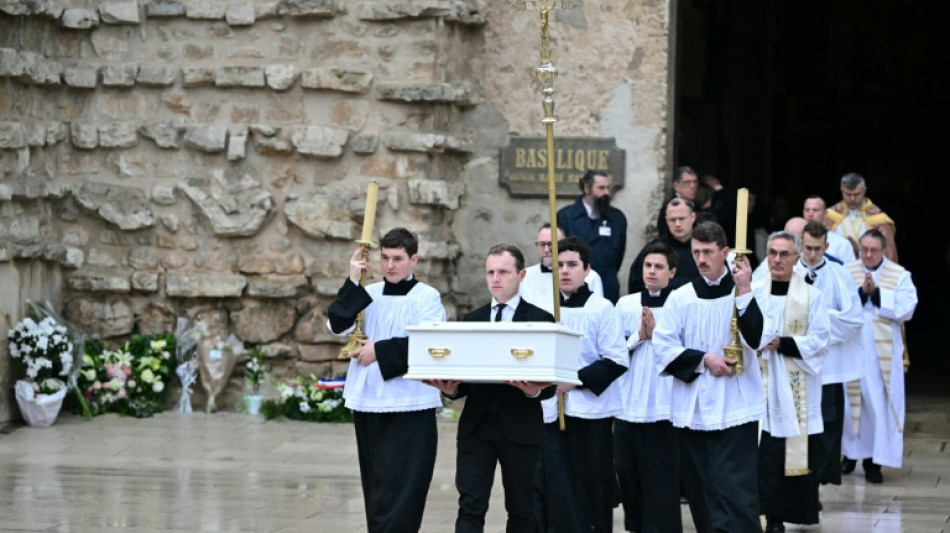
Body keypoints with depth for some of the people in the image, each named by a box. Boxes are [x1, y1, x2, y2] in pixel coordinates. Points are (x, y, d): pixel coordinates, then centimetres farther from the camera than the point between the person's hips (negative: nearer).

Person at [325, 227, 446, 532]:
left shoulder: (427, 297, -2)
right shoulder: (368, 295, 10)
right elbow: (338, 325, -3)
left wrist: (380, 351, -13)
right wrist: (353, 282, -10)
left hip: (409, 405, -5)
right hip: (368, 402, 5)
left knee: (401, 488, -8)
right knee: (376, 485, 10)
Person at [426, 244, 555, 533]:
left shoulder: (541, 320, 1)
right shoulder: (472, 320, 13)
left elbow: (549, 383, -2)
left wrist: (534, 391, -23)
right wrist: (451, 388, -10)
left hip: (520, 429, -2)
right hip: (476, 426, 2)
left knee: (522, 509, 8)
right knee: (470, 507, -7)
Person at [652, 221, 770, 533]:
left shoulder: (746, 295, 2)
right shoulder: (681, 297, 6)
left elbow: (756, 339, -13)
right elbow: (663, 345, 1)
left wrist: (744, 291, -17)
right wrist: (703, 360, -10)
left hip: (734, 408, -3)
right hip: (692, 406, 3)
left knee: (734, 487, -11)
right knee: (698, 485, 9)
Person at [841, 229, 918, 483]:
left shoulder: (900, 276, 2)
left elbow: (905, 309, -9)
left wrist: (876, 292, -13)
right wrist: (861, 292, -17)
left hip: (883, 351, -1)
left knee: (878, 403, -3)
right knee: (850, 400, 4)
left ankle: (873, 459, 4)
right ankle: (850, 453, 18)